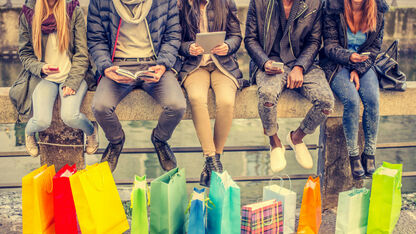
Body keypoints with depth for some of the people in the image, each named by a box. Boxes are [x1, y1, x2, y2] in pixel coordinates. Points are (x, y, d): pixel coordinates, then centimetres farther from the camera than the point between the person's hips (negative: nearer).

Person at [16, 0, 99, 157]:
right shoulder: (28, 14, 2)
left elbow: (82, 53, -3)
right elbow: (25, 53, 9)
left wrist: (72, 82, -13)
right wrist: (40, 68, -13)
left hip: (72, 75, -1)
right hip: (43, 77, 1)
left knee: (69, 116, -27)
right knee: (42, 121, -23)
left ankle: (91, 131, 9)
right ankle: (29, 132, 17)